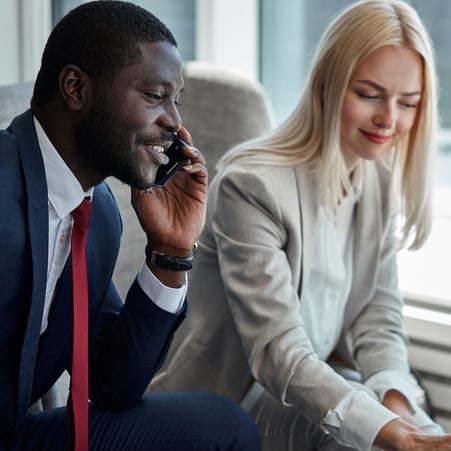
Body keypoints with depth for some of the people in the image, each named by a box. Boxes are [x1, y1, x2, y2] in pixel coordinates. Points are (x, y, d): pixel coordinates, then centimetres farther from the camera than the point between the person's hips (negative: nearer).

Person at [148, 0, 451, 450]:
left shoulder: (381, 181, 3)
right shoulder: (251, 183, -21)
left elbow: (378, 315, 1)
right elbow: (278, 351, -27)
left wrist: (395, 401, -21)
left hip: (317, 379, 6)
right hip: (229, 399, -6)